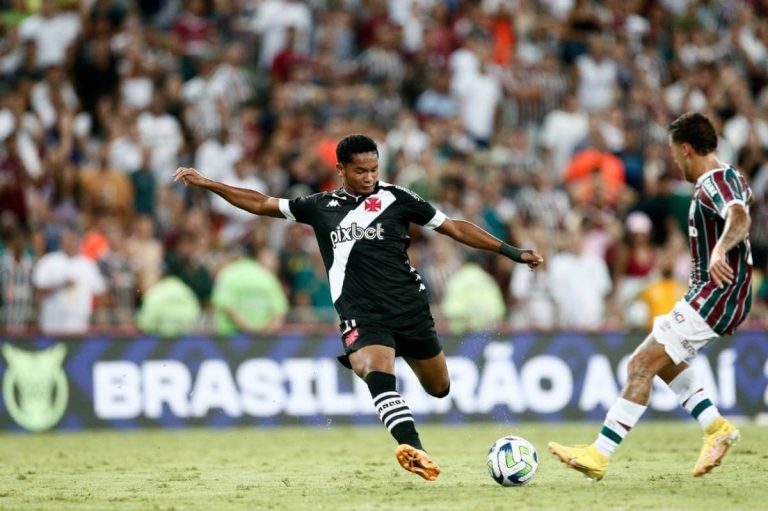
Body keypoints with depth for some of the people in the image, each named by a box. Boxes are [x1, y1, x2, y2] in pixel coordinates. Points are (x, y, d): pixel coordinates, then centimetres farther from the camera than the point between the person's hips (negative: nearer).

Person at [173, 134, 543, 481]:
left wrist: (513, 253, 2)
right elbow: (260, 204, 15)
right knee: (378, 375, -30)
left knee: (440, 389, 10)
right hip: (361, 316, -1)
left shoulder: (395, 198, 3)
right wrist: (206, 183, 11)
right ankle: (414, 451, -42)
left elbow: (454, 228, 5)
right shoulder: (320, 207, 8)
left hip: (410, 308, 1)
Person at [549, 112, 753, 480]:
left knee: (643, 363, -13)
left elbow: (740, 218, -40)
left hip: (714, 297, -11)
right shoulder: (730, 179, 12)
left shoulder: (714, 184, -18)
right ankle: (716, 429, 15)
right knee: (660, 360, 20)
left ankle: (598, 456, -15)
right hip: (714, 295, 11)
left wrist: (721, 249, -55)